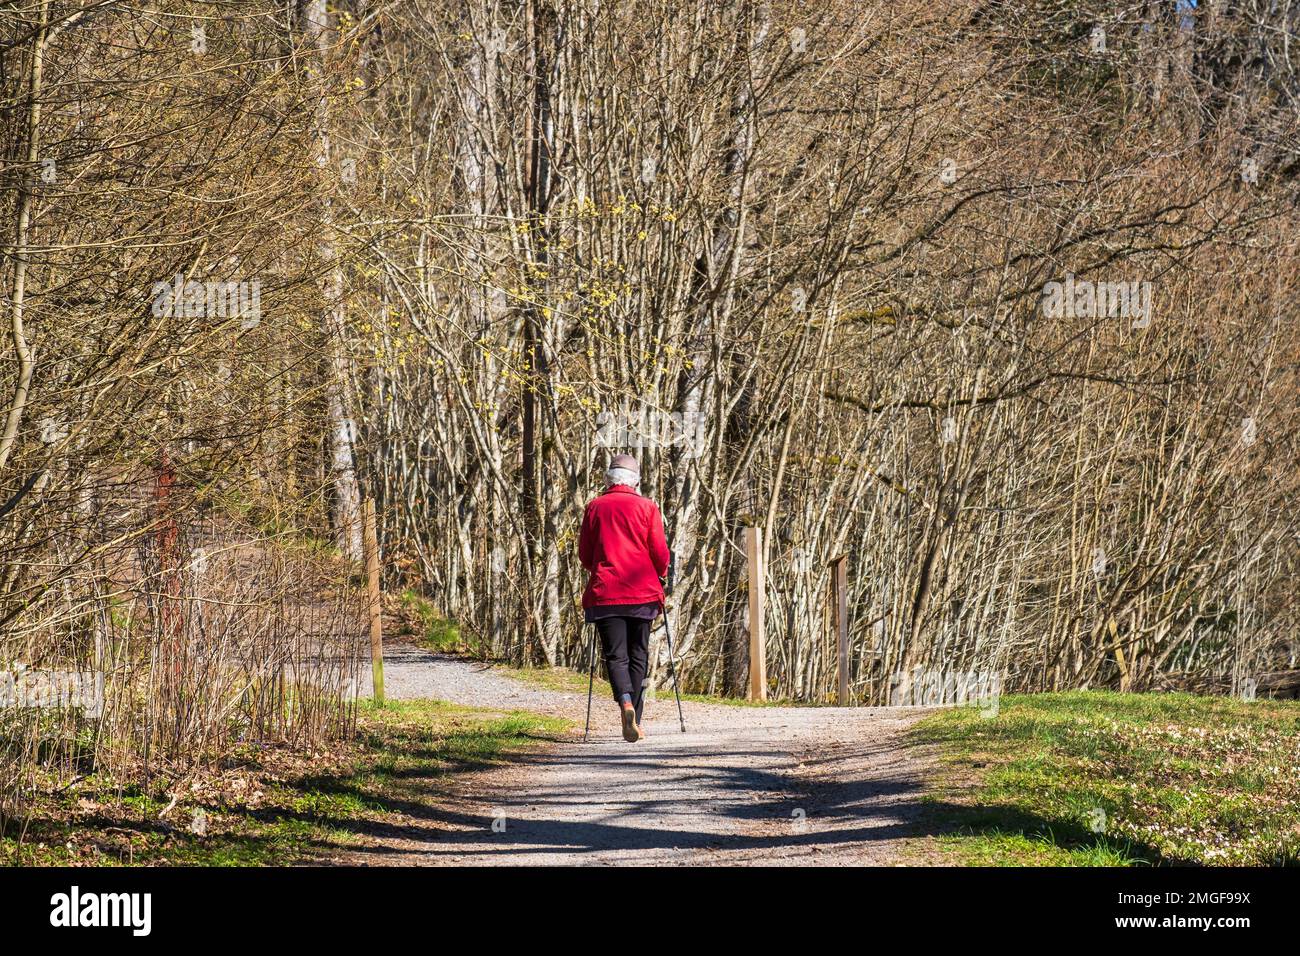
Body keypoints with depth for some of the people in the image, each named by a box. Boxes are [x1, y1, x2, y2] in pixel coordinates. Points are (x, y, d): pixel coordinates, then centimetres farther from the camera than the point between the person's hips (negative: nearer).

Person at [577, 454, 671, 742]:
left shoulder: (595, 507, 3)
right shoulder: (647, 507, 1)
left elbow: (584, 554, 7)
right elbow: (660, 553, 0)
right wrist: (660, 576, 19)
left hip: (605, 592, 0)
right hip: (642, 591, 0)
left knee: (615, 655, -2)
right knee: (638, 656, 11)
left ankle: (625, 703, -29)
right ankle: (634, 720, 10)